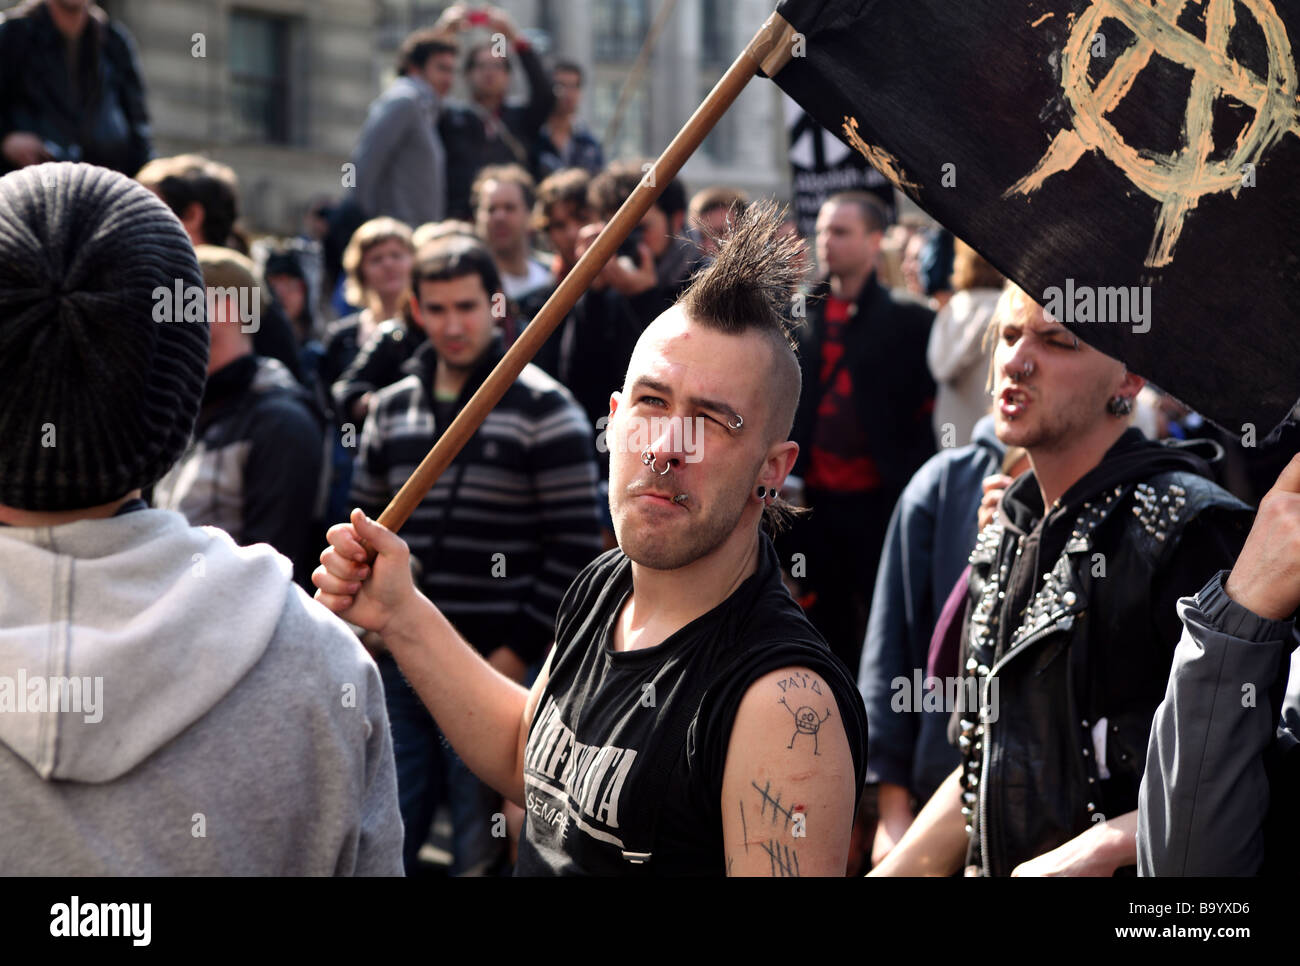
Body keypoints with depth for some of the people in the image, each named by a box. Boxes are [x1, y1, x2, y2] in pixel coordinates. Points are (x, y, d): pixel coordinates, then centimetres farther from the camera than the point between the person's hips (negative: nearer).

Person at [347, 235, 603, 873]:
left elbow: (576, 542, -8)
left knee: (482, 854, 1)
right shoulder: (390, 408, 11)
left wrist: (522, 649, -11)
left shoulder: (542, 408, -5)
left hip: (497, 669, -5)